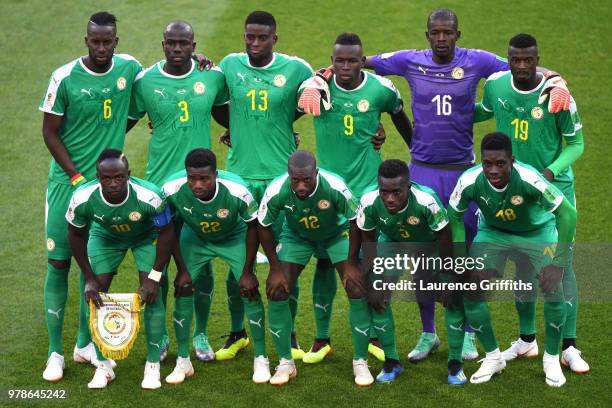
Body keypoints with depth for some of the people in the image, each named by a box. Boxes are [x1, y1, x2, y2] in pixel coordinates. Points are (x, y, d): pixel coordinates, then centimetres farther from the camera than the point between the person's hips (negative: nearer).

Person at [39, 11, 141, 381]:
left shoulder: (129, 69, -1)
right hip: (67, 180, -3)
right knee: (59, 262, -2)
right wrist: (77, 177, -11)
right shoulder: (65, 78, -12)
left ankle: (85, 343, 21)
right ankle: (55, 352, 4)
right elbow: (50, 132, -5)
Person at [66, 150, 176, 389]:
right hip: (105, 236, 2)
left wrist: (154, 277, -20)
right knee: (96, 295, -7)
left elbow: (166, 232, -21)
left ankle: (153, 365, 2)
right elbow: (76, 235, -12)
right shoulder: (82, 199, -34)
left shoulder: (149, 197, -41)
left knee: (152, 295, -13)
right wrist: (89, 278, -11)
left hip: (146, 236, -2)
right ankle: (103, 365, 8)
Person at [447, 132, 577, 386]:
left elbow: (568, 214, -34)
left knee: (553, 289, -18)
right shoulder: (470, 181, -30)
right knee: (470, 289, -11)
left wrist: (558, 264, -37)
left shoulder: (529, 179, -39)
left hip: (537, 231, -2)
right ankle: (493, 358, 11)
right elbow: (454, 216, -9)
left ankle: (552, 359, 7)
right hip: (493, 231, 2)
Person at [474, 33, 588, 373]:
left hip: (555, 188, -4)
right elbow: (485, 111, 19)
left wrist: (550, 172, -22)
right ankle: (527, 340, 24)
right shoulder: (495, 86, -5)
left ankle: (569, 347, 2)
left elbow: (576, 144, -8)